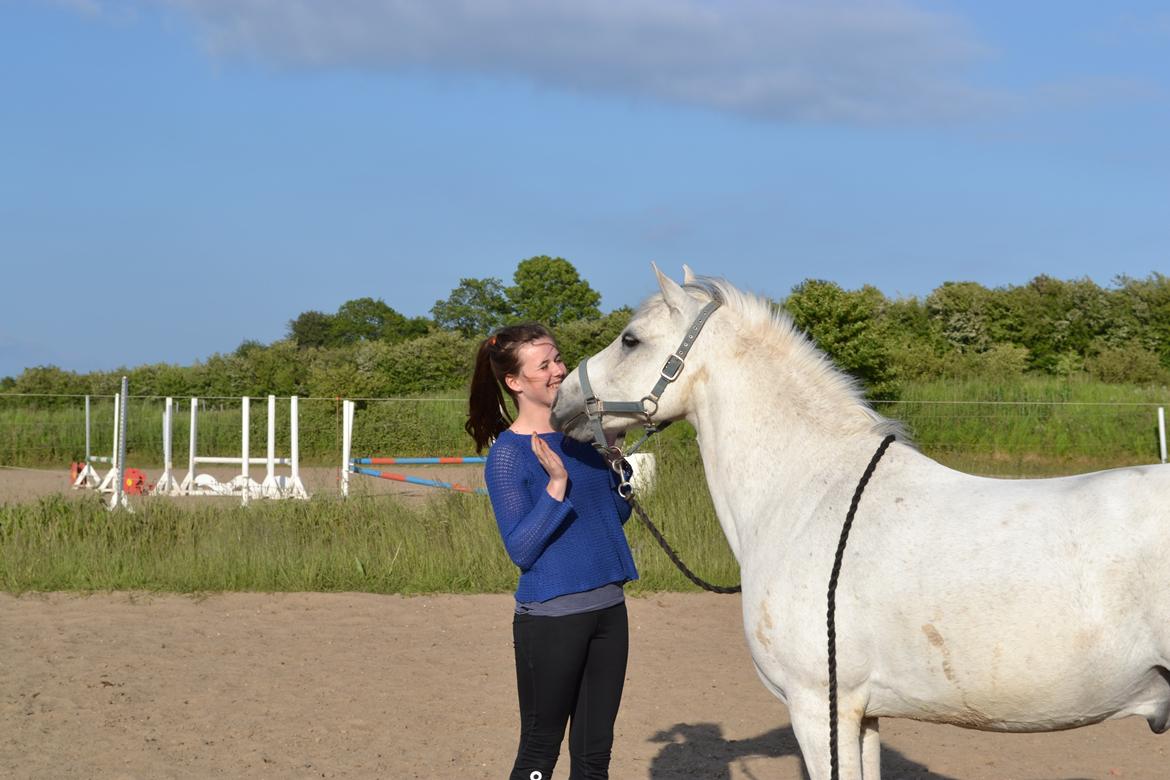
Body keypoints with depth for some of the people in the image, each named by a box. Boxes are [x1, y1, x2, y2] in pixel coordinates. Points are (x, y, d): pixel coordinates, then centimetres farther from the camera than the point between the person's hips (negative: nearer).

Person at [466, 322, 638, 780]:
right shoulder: (508, 454, -11)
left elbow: (617, 514, 16)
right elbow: (520, 549, -15)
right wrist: (557, 484, -25)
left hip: (608, 607, 6)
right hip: (550, 617, -6)